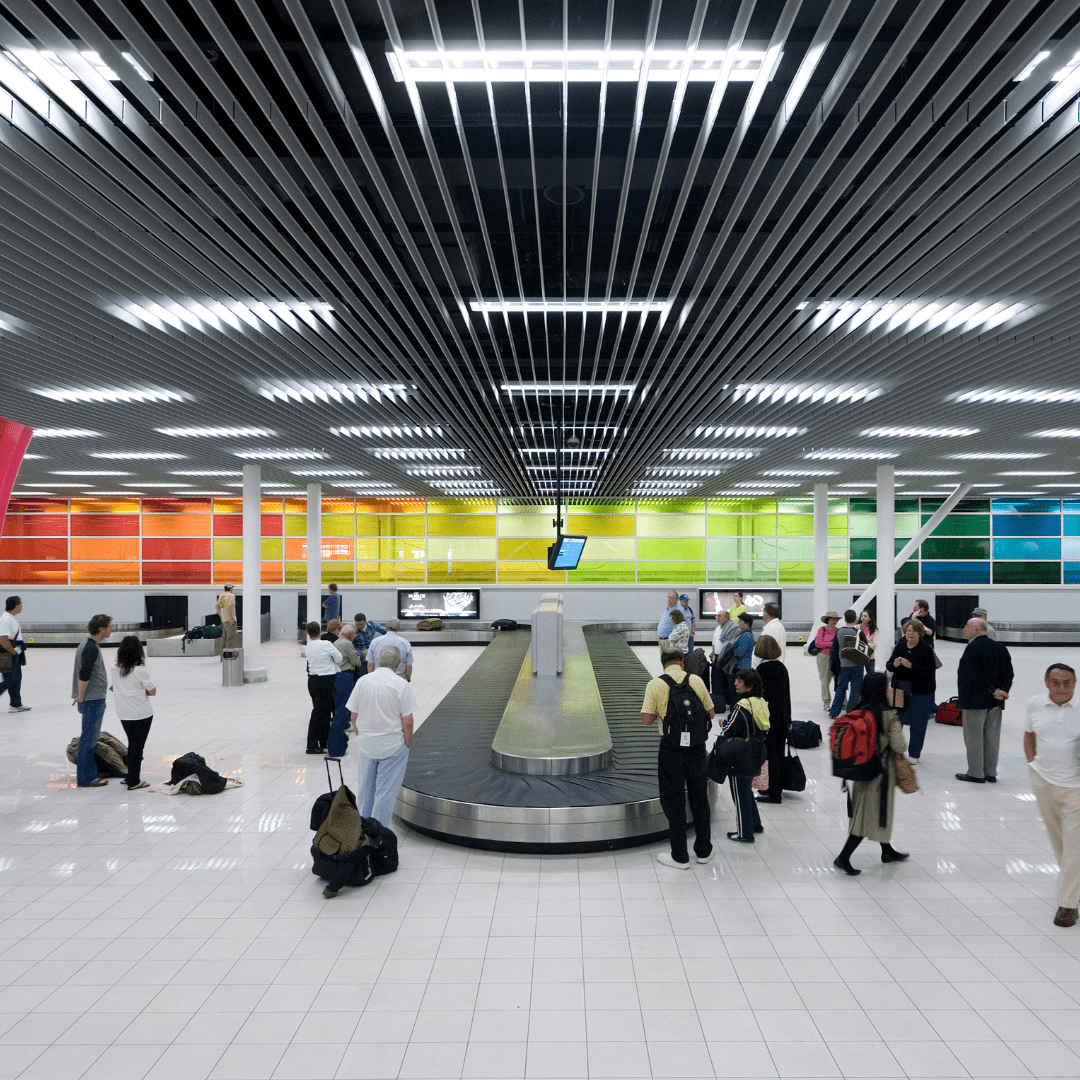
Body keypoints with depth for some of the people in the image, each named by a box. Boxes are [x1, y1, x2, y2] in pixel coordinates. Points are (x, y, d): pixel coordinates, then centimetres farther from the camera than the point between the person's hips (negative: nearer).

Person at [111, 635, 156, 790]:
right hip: (141, 714, -6)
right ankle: (134, 781, 9)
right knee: (138, 747, 4)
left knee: (132, 745, 20)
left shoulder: (116, 669, -2)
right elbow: (152, 692, -10)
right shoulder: (140, 670, -18)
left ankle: (131, 776, 28)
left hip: (123, 715, 6)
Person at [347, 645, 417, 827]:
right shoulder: (401, 685, -15)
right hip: (393, 745, -4)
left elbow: (353, 716, 3)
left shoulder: (362, 681, -3)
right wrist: (407, 743, -1)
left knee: (365, 788, 18)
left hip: (366, 744, 4)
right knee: (386, 791, 5)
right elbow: (407, 721, -14)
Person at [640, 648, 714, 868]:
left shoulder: (655, 685, -8)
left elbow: (647, 719, -11)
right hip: (697, 745, 3)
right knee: (699, 798, 16)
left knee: (674, 802, 8)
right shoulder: (696, 681, -1)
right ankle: (703, 851, 28)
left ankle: (680, 857, 14)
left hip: (672, 747, -3)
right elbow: (710, 713, 6)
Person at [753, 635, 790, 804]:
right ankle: (777, 789, 26)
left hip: (768, 719, -8)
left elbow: (759, 694, -17)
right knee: (779, 754, 15)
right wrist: (788, 719, 20)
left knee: (770, 754, 0)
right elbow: (787, 693, 12)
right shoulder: (782, 667, 6)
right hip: (783, 718, 8)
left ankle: (774, 793, 5)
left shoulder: (762, 668, -16)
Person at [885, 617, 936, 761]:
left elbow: (929, 671, -20)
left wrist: (911, 665, -30)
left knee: (917, 723, 5)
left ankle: (914, 754, 19)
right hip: (900, 689, 5)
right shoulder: (900, 646, 3)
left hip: (920, 691, -4)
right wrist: (894, 664, -18)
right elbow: (888, 665, 6)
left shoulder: (926, 649, -12)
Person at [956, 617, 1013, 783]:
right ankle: (991, 773, 19)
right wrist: (1002, 690, -6)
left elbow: (977, 675, -22)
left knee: (973, 737, 1)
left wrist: (993, 691, -16)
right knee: (992, 737, 13)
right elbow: (1009, 672, 5)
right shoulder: (1000, 647, 10)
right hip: (995, 702, 8)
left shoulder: (972, 648, -14)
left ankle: (976, 774, 6)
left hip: (975, 701, -8)